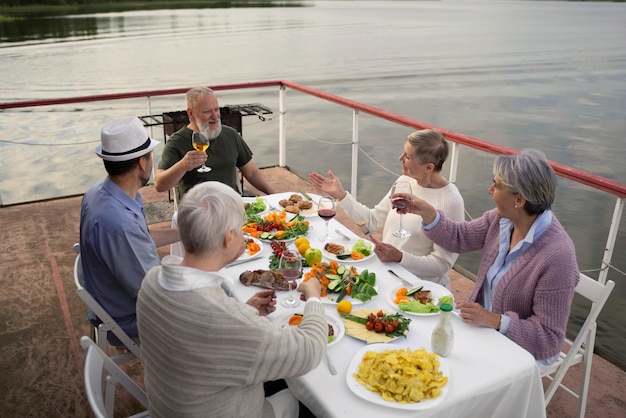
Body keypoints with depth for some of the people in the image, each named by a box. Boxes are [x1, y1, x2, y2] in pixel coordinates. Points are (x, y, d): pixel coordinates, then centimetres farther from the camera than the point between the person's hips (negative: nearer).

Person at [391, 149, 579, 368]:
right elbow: (460, 237, 7)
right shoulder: (502, 218, -10)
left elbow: (550, 338, -23)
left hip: (519, 349, -6)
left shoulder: (557, 256, -29)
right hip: (484, 324, 6)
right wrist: (426, 212, -8)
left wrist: (494, 321, -32)